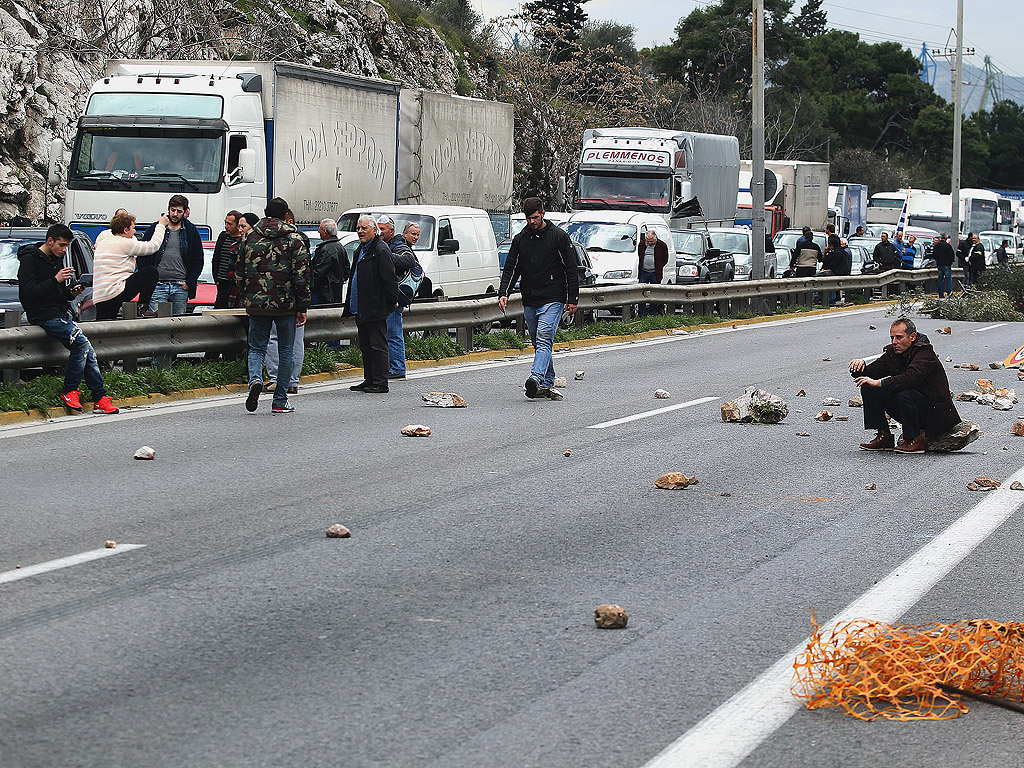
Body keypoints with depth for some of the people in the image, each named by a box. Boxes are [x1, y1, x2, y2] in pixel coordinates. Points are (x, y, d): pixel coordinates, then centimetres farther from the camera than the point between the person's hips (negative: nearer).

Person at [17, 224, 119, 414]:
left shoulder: (57, 259, 18)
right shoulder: (29, 259, -7)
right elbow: (27, 294, -18)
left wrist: (72, 291, 3)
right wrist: (55, 280, -21)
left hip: (62, 313, 8)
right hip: (43, 316, -8)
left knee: (87, 351, -7)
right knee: (82, 342, -25)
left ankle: (100, 398, -5)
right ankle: (69, 392, -14)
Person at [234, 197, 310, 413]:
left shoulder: (249, 237, 5)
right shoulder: (294, 239, -5)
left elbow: (240, 273, 10)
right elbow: (302, 276, -7)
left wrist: (246, 300, 21)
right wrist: (302, 308, -2)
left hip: (257, 304, 2)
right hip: (286, 305, -2)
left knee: (257, 347, 12)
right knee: (286, 350, 9)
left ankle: (255, 379, -18)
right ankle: (280, 401, 9)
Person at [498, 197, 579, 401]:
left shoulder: (558, 236, -1)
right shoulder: (520, 239, 10)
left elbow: (571, 269, 0)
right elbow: (510, 269, 9)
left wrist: (572, 299, -4)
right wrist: (504, 293, -7)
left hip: (552, 300, -5)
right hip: (530, 302, 5)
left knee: (544, 339, -19)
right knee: (538, 343, 8)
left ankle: (537, 378, -34)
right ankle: (547, 384, 14)